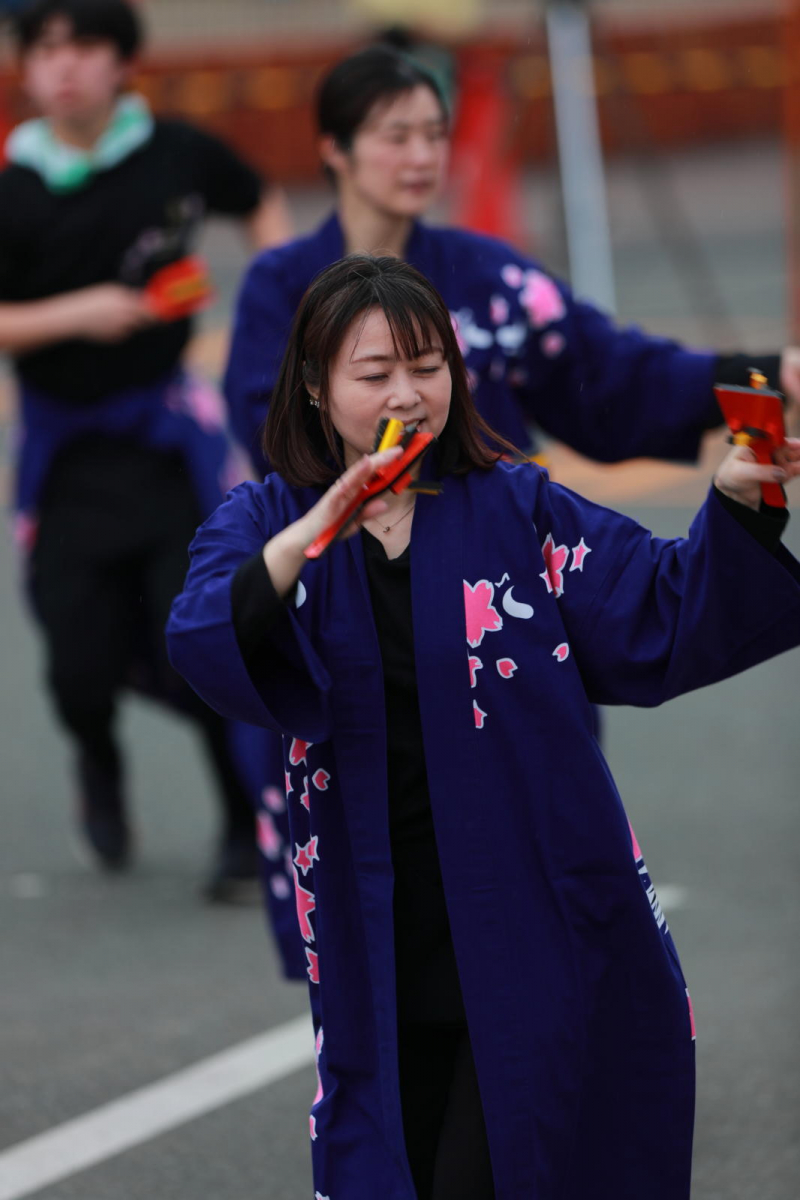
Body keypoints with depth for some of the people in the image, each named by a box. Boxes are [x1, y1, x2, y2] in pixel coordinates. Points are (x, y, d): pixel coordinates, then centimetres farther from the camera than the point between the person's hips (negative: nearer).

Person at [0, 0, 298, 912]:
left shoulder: (178, 155, -3)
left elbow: (262, 207, 17)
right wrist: (75, 313, -22)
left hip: (171, 434, 0)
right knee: (81, 659, -2)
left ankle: (248, 826, 14)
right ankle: (98, 766, 35)